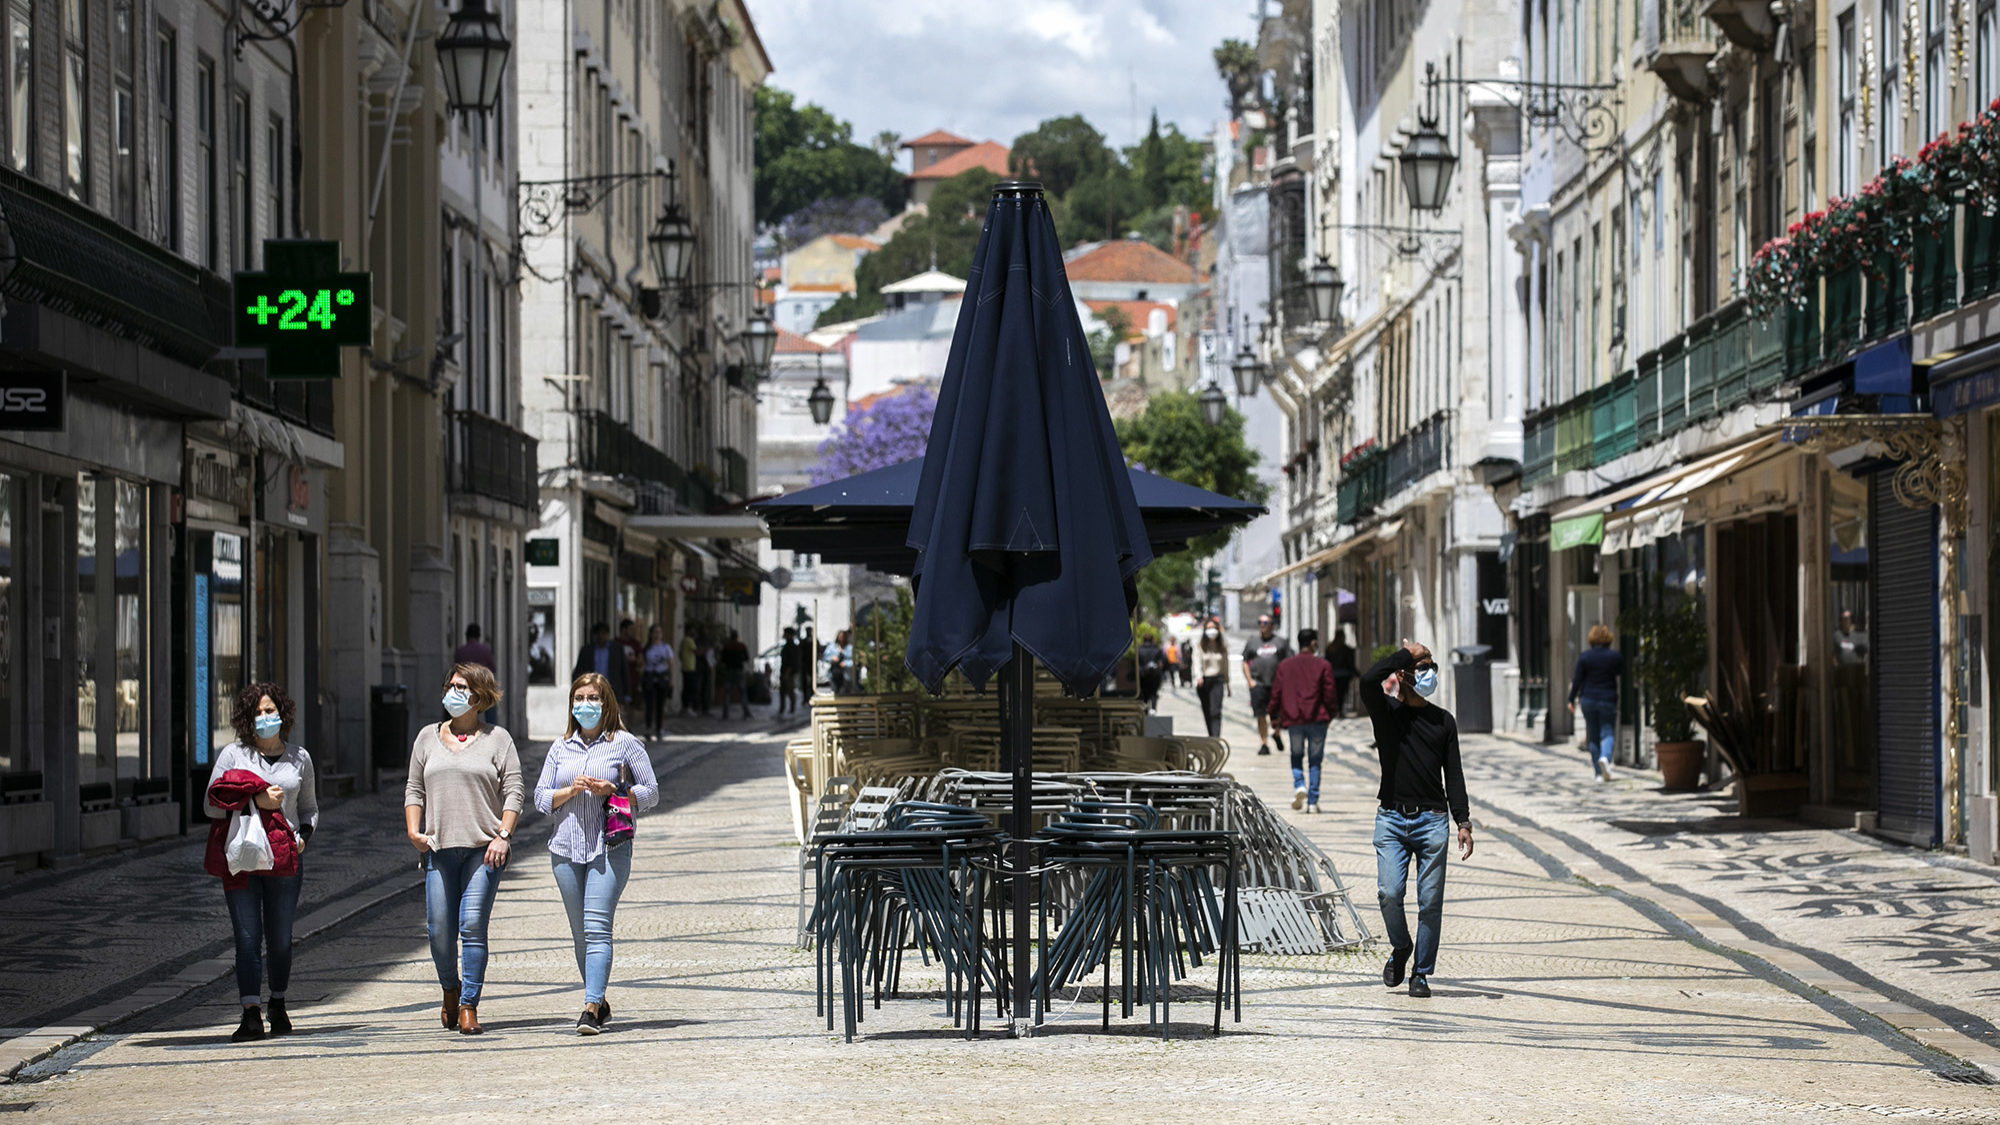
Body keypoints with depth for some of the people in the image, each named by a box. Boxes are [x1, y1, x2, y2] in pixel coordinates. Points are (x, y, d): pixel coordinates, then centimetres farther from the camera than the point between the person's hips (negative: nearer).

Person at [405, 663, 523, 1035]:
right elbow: (414, 789, 17)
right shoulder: (428, 737, 15)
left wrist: (503, 836, -8)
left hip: (484, 849, -3)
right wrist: (413, 830, 2)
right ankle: (450, 990, 25)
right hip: (439, 848, 3)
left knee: (473, 926, -10)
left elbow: (513, 791, 3)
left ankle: (469, 1006, -5)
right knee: (439, 930, 0)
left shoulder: (497, 738, 7)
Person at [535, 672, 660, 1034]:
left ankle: (591, 1009, -20)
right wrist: (571, 790, -7)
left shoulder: (625, 744, 2)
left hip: (609, 846, -4)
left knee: (597, 928, -15)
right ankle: (600, 1002, 21)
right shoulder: (561, 748, 12)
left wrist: (613, 791, -12)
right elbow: (541, 798, 11)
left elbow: (651, 792, 4)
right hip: (566, 847, 4)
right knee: (580, 933, 7)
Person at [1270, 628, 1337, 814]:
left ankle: (1299, 786, -9)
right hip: (1317, 720, -2)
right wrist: (1329, 715, 10)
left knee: (1296, 756, 17)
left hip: (1293, 720, 2)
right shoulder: (1323, 666, -2)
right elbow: (1329, 694, -3)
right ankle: (1313, 801, 3)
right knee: (1314, 761, 5)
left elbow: (1276, 693, 6)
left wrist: (1274, 718, 14)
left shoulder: (1285, 665, 6)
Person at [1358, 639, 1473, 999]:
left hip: (1432, 820, 1)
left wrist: (1463, 822, 4)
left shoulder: (1443, 720, 12)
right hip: (1392, 819, -1)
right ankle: (1400, 948, 14)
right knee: (1389, 892, -14)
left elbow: (1453, 775, 12)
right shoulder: (1386, 712, 5)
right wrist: (1407, 654, -8)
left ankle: (1421, 973, 10)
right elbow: (1368, 680, -17)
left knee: (1430, 902, -1)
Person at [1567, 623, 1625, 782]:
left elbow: (1577, 680, -4)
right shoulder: (1614, 656, -4)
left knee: (1593, 736, 8)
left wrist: (1572, 700, 3)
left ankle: (1599, 773, 7)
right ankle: (1605, 756, -30)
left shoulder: (1584, 656, -4)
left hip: (1588, 699, 1)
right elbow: (1622, 672, 12)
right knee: (1607, 733, 2)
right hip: (1608, 700, -1)